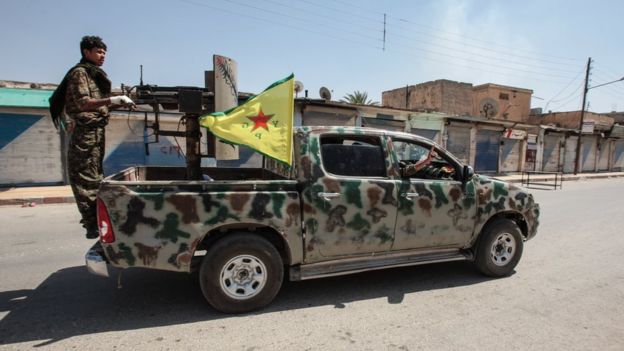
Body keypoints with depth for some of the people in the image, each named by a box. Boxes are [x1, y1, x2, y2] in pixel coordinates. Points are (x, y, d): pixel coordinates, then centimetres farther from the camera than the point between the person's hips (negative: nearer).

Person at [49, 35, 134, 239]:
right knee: (87, 178, -9)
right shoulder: (79, 72, -6)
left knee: (94, 176, 13)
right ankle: (92, 225, -7)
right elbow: (83, 103, -18)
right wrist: (111, 100, -27)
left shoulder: (95, 74, 20)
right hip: (85, 131, -9)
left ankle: (93, 217, 23)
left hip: (96, 130, 9)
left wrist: (121, 104, 8)